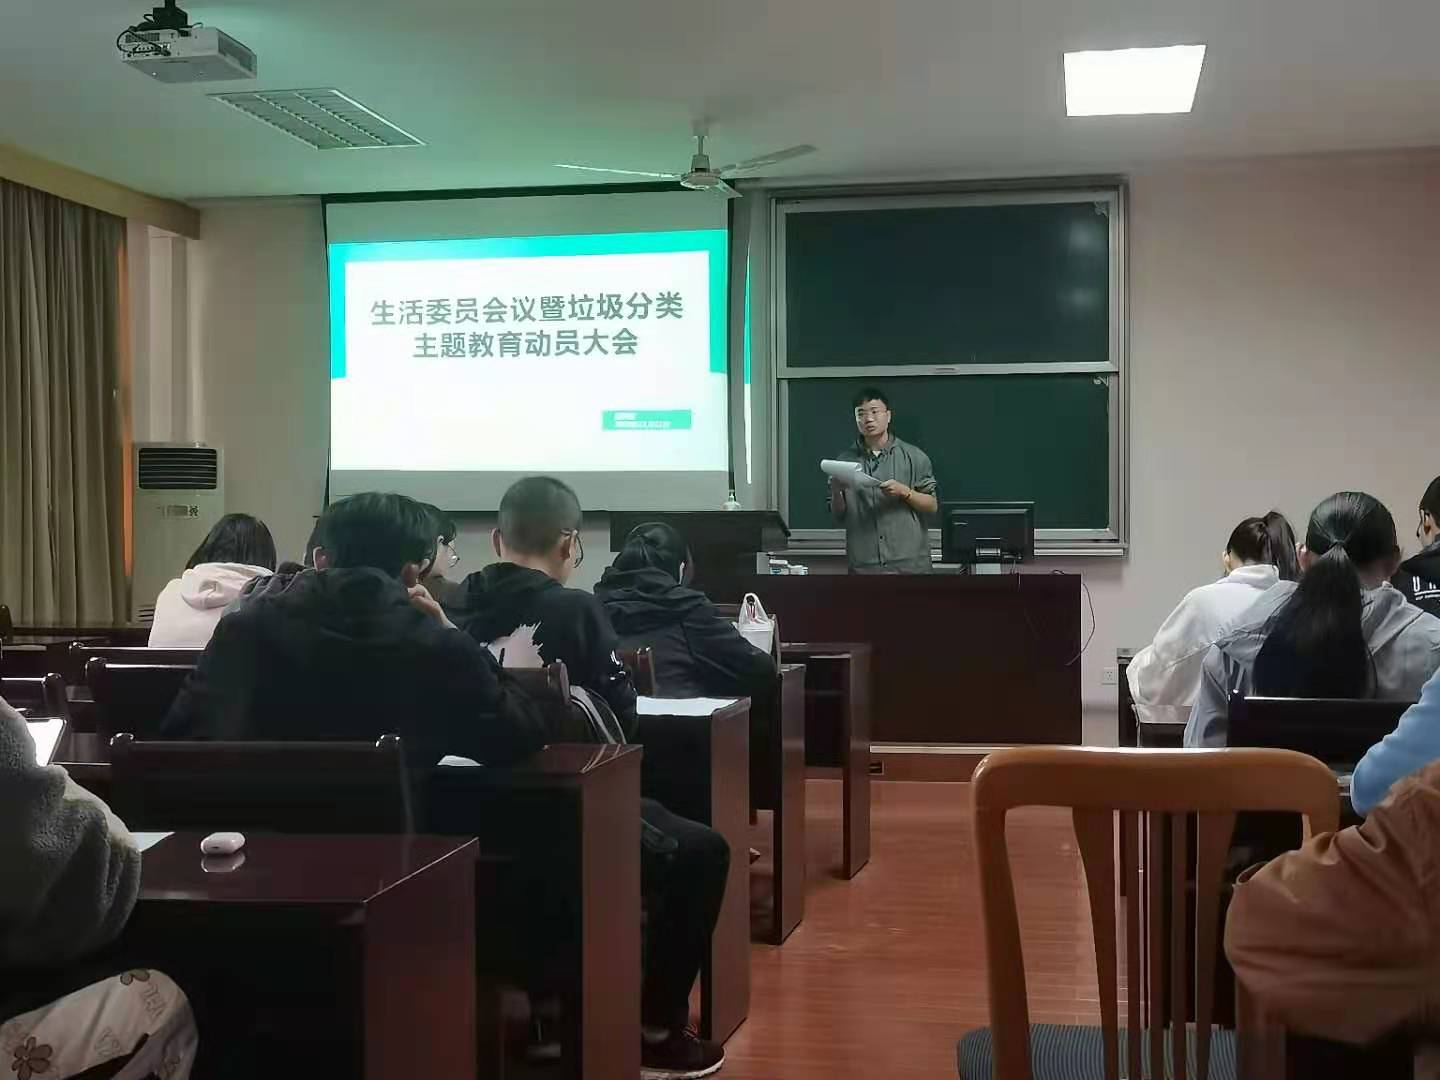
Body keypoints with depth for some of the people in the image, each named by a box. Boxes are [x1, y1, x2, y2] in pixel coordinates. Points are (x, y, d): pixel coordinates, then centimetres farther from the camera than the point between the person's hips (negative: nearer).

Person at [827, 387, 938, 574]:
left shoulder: (913, 457, 5)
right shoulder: (845, 460, 8)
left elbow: (932, 506, 4)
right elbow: (838, 515, 12)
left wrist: (904, 492, -12)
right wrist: (836, 492, -8)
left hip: (909, 563, -1)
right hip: (863, 564, 1)